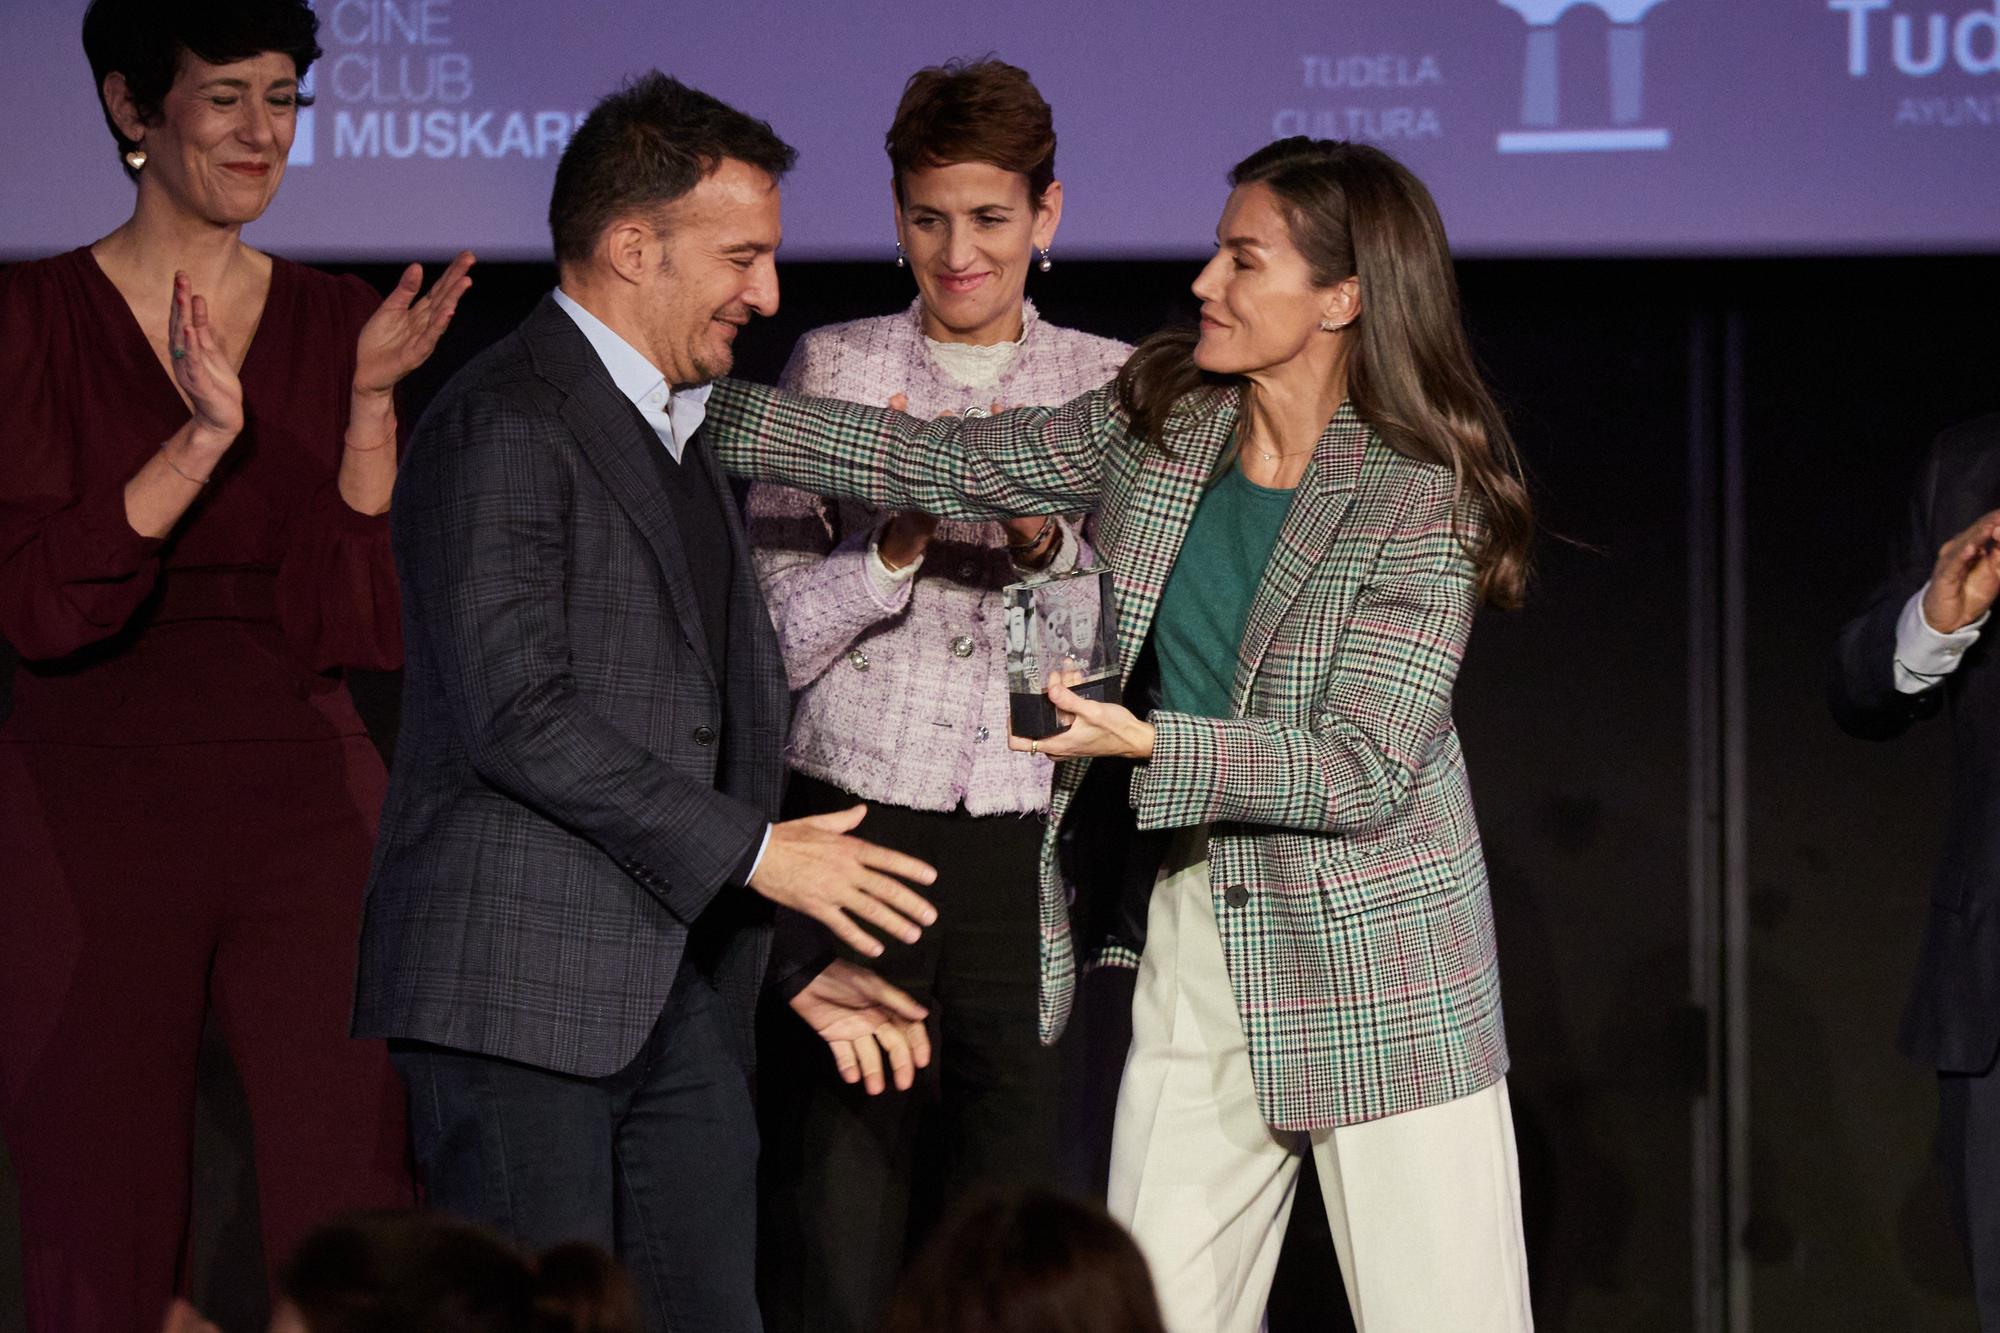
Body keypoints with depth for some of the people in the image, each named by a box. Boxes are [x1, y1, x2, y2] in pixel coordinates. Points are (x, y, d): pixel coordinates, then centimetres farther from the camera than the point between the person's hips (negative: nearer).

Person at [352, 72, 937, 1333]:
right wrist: (754, 853, -16)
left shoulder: (677, 429, 20)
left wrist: (802, 959, 19)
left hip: (683, 985, 9)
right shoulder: (508, 425, -10)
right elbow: (519, 713, -19)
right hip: (522, 989, -9)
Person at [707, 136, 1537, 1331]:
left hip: (1373, 963, -5)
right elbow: (937, 464, 5)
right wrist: (698, 410, -1)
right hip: (1195, 931, 5)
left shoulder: (1420, 501, -13)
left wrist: (1149, 745, -25)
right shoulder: (1161, 426, 4)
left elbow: (1364, 767, -17)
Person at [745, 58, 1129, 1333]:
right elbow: (770, 637, 2)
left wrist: (1047, 545, -11)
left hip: (1025, 847, 1)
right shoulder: (832, 369, 7)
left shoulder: (1112, 386, 10)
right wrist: (895, 547, -15)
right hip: (854, 833, -1)